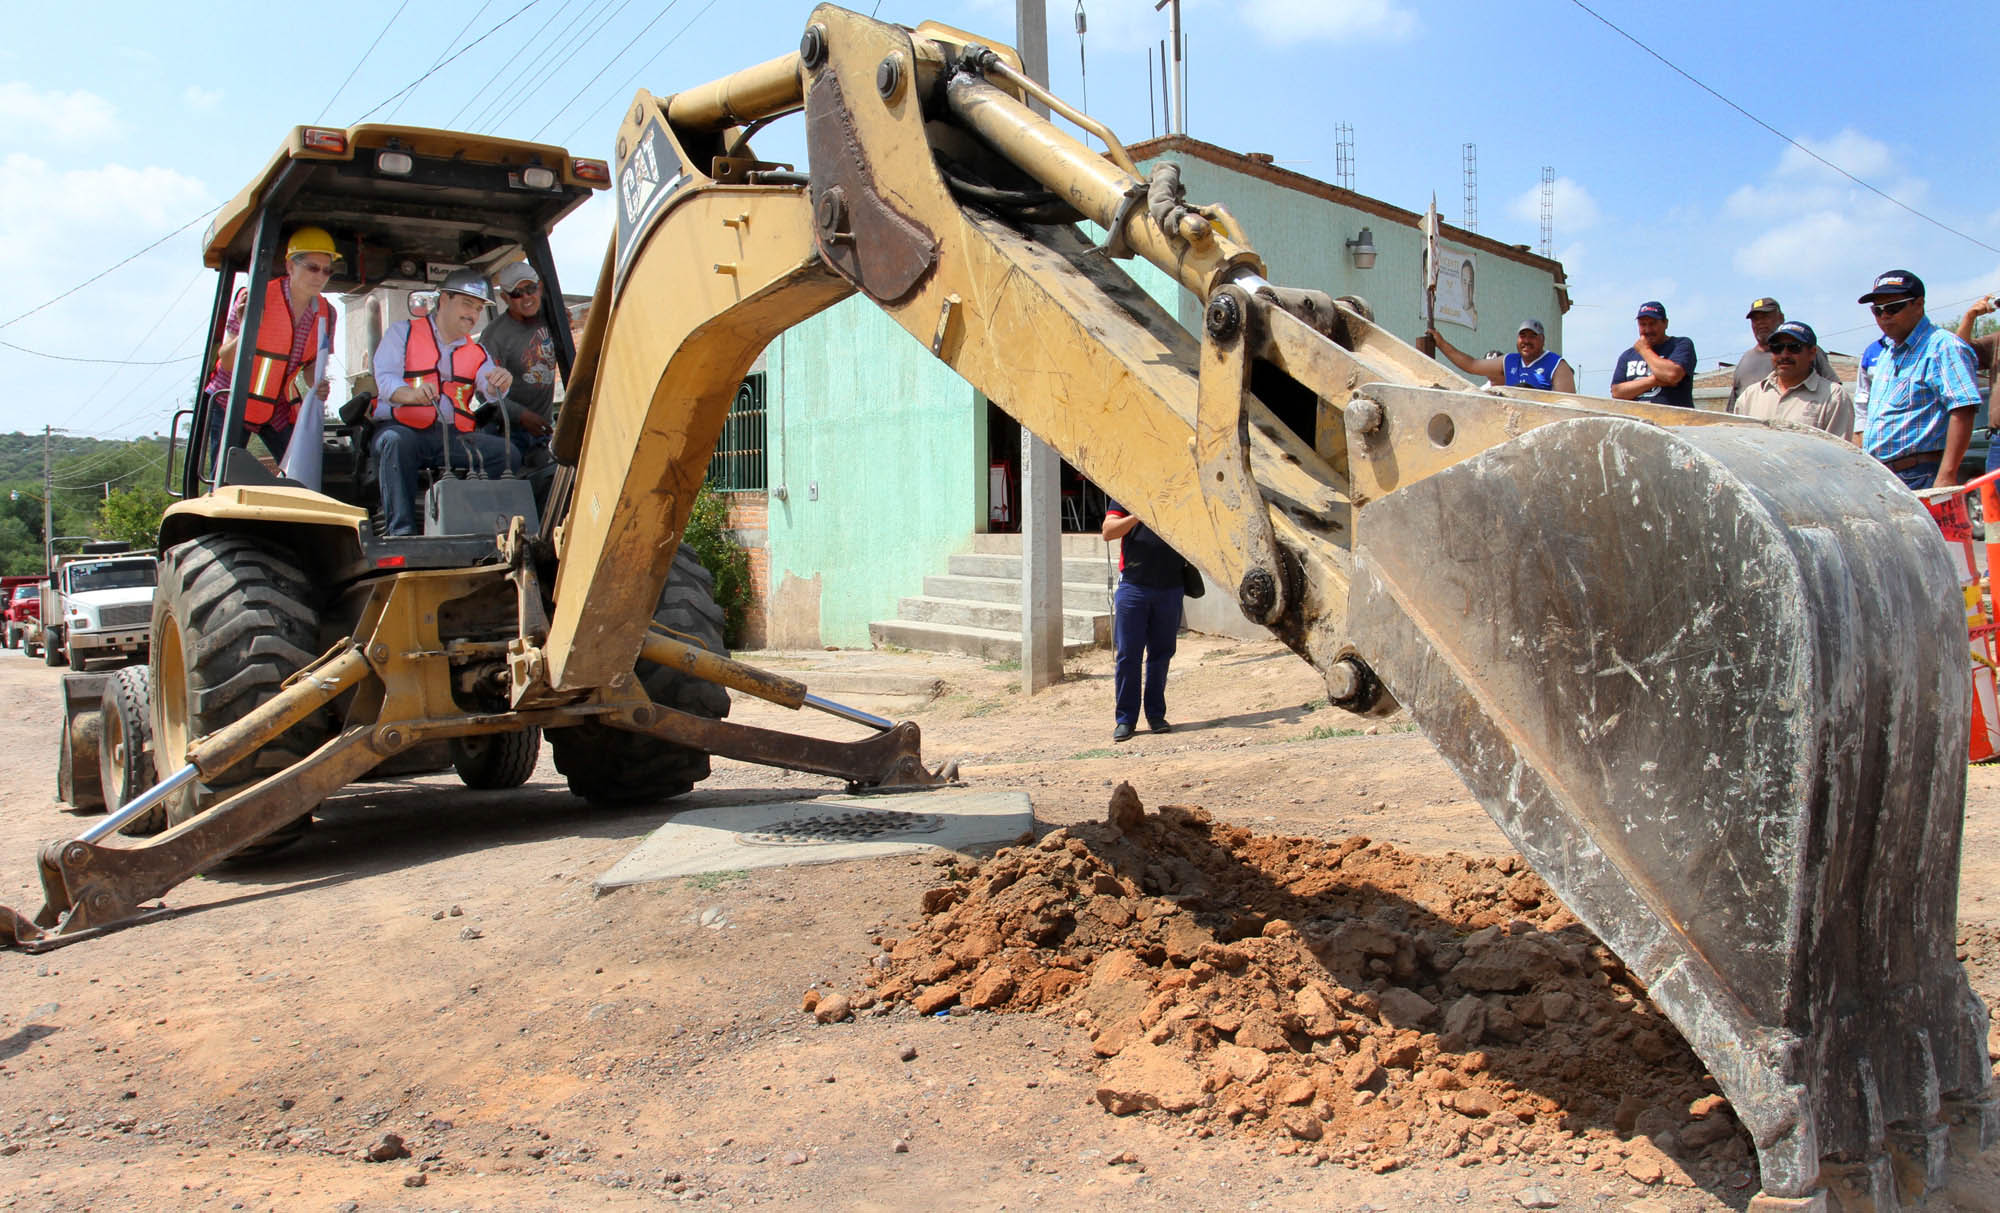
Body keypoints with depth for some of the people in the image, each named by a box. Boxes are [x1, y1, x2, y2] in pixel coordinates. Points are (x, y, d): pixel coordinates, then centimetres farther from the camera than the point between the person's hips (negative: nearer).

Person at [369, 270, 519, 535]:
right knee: (396, 441, -37)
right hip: (403, 428, -3)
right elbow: (385, 379, -6)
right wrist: (412, 394, -31)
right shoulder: (403, 332, 10)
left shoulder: (476, 352, 21)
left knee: (506, 453, -20)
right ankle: (401, 531, -40)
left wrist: (499, 383, -27)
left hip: (453, 437, 3)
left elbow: (491, 392, 0)